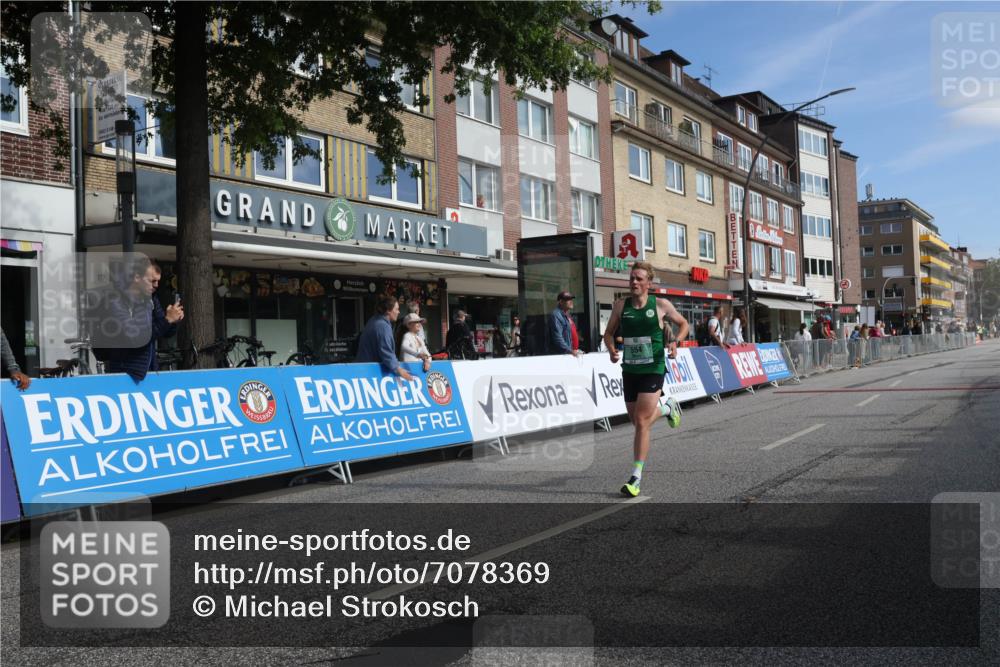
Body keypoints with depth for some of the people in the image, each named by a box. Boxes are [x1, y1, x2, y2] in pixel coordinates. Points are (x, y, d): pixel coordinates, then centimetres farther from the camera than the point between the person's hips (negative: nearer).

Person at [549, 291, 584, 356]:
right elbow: (557, 338, -23)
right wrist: (570, 351, -28)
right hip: (561, 355, -10)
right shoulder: (556, 315, -13)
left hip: (573, 353, 10)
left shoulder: (568, 316, 18)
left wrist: (576, 350, 17)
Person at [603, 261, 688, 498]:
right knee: (637, 421, 15)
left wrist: (675, 342, -8)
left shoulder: (661, 305, -4)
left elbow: (683, 324, 10)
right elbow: (609, 332, 11)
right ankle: (667, 407, 47)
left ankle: (636, 476, -4)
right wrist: (611, 349, -9)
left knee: (642, 422, -12)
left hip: (653, 369, -4)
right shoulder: (620, 305, 2)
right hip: (629, 369, 4)